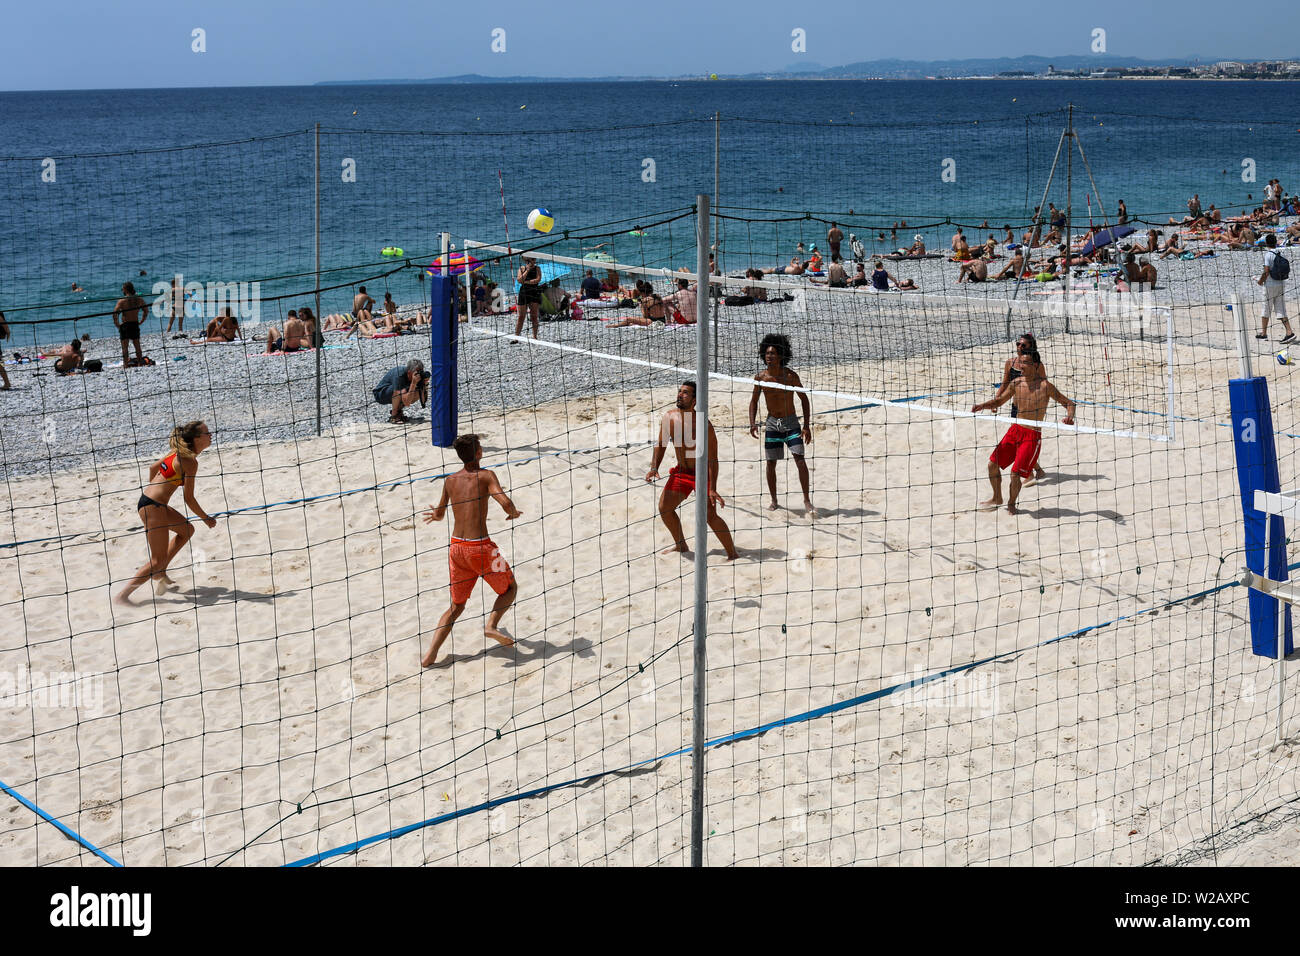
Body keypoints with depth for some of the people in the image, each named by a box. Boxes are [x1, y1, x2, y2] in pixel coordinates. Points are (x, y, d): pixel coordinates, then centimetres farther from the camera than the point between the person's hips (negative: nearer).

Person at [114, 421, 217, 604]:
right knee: (158, 561, -4)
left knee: (187, 530, 24)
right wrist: (206, 519, 1)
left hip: (147, 500, 10)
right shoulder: (190, 462, -16)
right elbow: (189, 499, -13)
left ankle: (160, 576, 26)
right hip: (153, 508, -10)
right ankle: (122, 595, -3)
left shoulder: (178, 453, 10)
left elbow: (153, 467, 25)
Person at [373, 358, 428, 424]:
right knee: (402, 390, -34)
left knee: (418, 392, -12)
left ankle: (398, 410, 4)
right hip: (380, 394, -7)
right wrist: (414, 383, -46)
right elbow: (407, 402, -41)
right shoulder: (399, 375, -35)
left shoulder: (419, 375, -16)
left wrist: (425, 384, -30)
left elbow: (423, 401, -16)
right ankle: (393, 416, -17)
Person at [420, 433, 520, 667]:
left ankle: (430, 655, 4)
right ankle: (491, 625, -5)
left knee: (457, 606, 16)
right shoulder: (486, 475, -5)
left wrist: (434, 514, 46)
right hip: (480, 547, -5)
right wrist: (514, 513, 3)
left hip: (456, 547, 5)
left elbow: (439, 514, 21)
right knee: (510, 587, 19)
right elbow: (505, 502, -19)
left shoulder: (450, 480, 9)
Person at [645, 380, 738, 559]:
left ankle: (732, 554, -9)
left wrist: (712, 489, -28)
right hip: (681, 472, 6)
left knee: (710, 515, -18)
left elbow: (712, 459, -23)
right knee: (664, 507, 6)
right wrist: (654, 467, -7)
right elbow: (661, 444, 8)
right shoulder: (669, 416, -6)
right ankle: (680, 544, 27)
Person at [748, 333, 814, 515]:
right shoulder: (760, 378, -5)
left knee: (800, 459, -13)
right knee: (771, 463, 5)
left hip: (791, 422, -2)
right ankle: (774, 501, 20)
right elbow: (754, 401, 7)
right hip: (772, 423, 2)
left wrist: (807, 425, -8)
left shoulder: (790, 375, -11)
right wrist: (753, 423, -7)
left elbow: (804, 399, -3)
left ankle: (807, 500, -6)